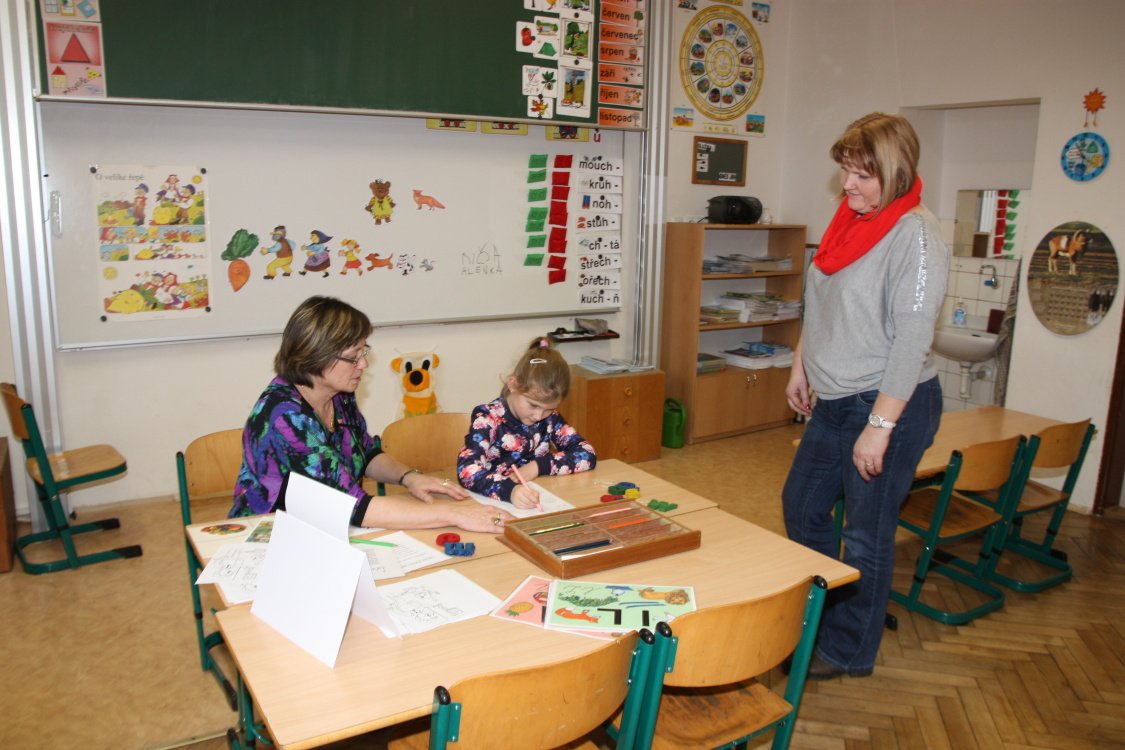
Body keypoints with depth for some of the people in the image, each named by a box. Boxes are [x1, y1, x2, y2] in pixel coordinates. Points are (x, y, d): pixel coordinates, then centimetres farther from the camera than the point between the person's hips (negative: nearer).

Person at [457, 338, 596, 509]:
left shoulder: (549, 418, 2)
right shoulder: (487, 418, -11)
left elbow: (587, 454, -1)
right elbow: (468, 471, -24)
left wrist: (539, 466, -12)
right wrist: (510, 490, -40)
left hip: (537, 505, 4)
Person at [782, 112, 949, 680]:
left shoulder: (915, 234, -17)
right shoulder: (848, 220, 8)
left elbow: (912, 339, -21)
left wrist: (879, 426, -22)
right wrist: (801, 367, 18)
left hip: (890, 404, -9)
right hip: (834, 401, 9)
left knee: (865, 536, 3)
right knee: (800, 505, 19)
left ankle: (848, 650, 23)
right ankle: (814, 617, 39)